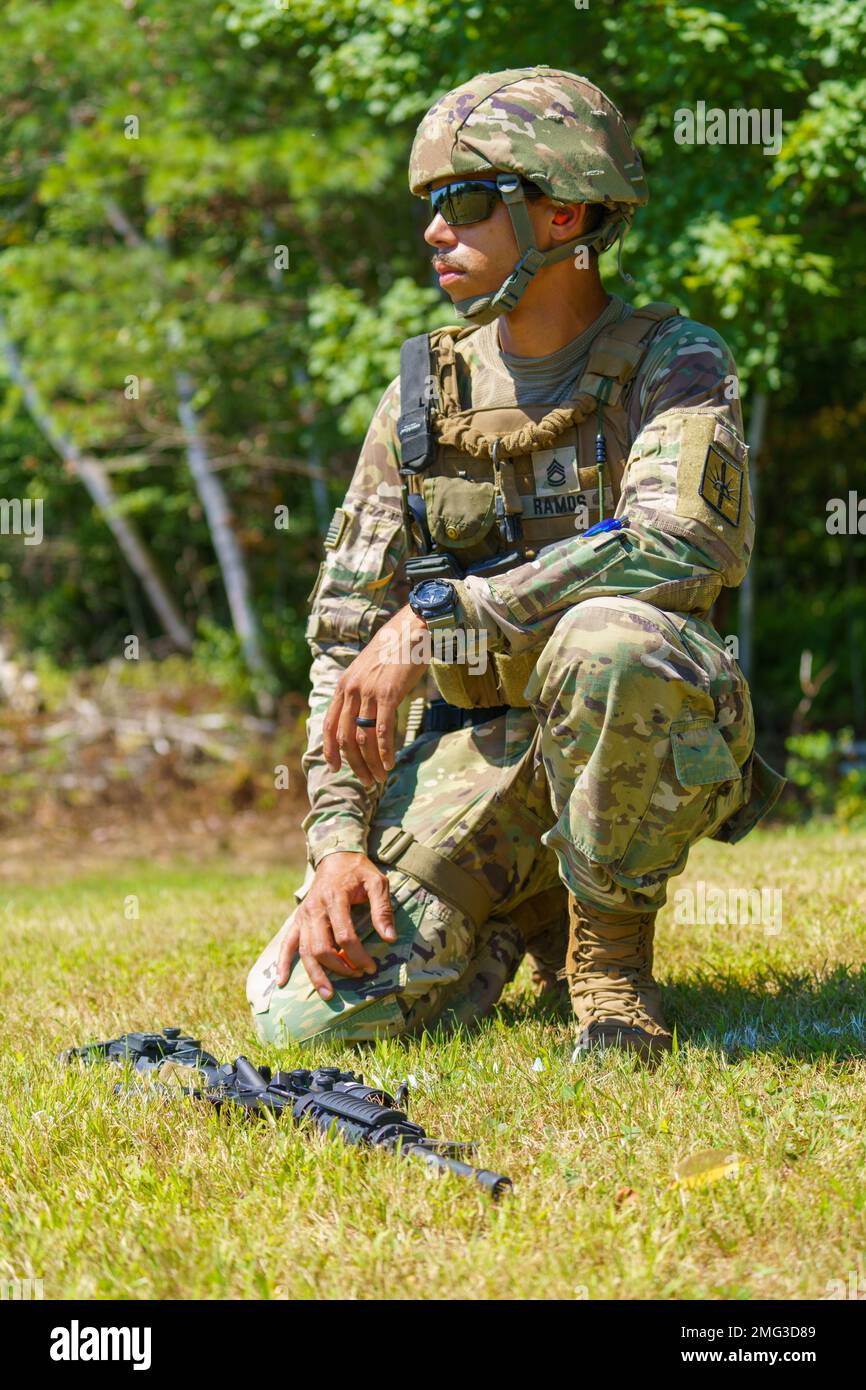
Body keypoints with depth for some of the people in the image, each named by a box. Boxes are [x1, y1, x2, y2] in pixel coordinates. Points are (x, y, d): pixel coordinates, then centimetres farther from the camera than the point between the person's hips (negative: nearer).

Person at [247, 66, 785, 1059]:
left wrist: (436, 617, -31)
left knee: (606, 640, -40)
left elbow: (687, 543, -29)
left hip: (656, 742, -4)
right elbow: (344, 635, 5)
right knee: (307, 1008, -18)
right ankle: (521, 917, 14)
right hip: (476, 744, 4)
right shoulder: (425, 392, 6)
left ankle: (609, 944, -14)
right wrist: (340, 843, -9)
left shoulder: (671, 362, -7)